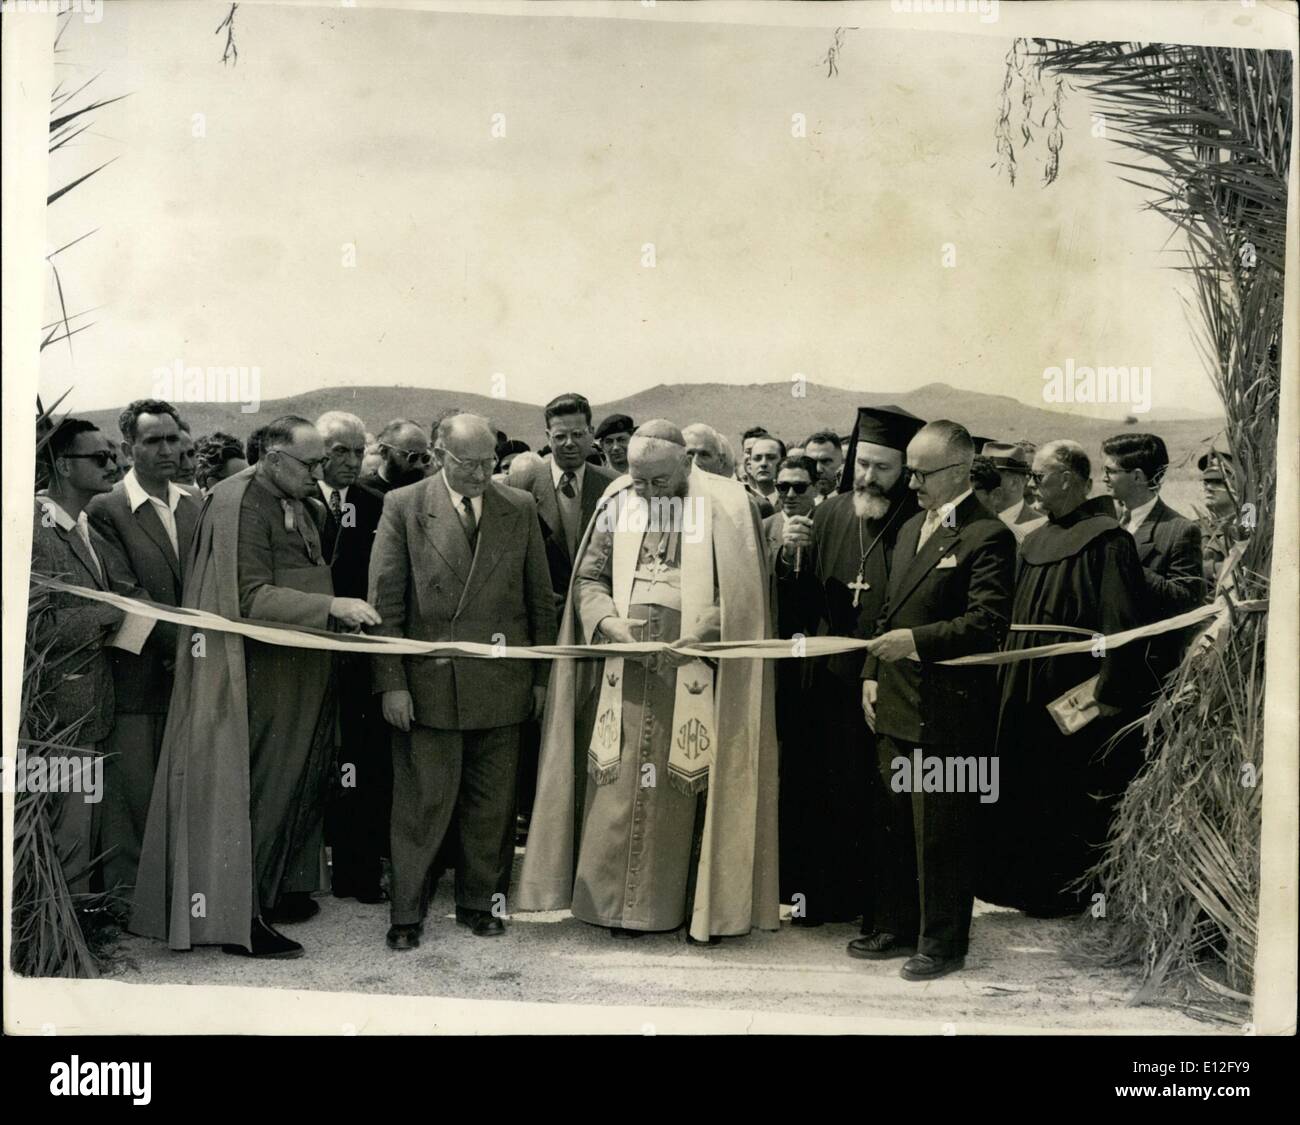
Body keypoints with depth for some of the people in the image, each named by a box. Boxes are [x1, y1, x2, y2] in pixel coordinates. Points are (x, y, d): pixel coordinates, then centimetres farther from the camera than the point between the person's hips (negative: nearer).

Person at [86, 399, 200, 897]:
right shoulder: (105, 510, -7)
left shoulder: (194, 507, 11)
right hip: (135, 679, -5)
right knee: (130, 797, 2)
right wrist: (183, 643, -18)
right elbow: (127, 595, -14)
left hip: (187, 674, 5)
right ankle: (125, 897, 16)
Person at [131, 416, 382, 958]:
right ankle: (241, 915, 11)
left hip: (306, 670, 8)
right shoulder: (241, 504, -16)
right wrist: (331, 606, -27)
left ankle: (283, 888, 29)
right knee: (265, 788, -1)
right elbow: (251, 597, -22)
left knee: (304, 784, 15)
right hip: (268, 674, -8)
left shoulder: (306, 505, 10)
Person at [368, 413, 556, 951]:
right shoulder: (404, 507, -1)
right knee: (423, 802, 3)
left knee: (493, 802, 10)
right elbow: (385, 602, -2)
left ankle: (480, 901, 27)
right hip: (430, 682, -2)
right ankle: (406, 913, 17)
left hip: (502, 684, 3)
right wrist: (392, 682, -7)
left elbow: (540, 597, 10)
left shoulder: (520, 508, 7)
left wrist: (542, 675, 7)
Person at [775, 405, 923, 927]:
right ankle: (822, 893, 27)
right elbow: (797, 605, 8)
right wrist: (791, 557, -10)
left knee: (880, 799, 5)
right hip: (829, 681, 4)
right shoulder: (829, 515, 6)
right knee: (823, 788, 12)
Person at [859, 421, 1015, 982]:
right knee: (897, 824, 16)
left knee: (940, 831, 3)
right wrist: (872, 674, 13)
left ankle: (942, 943, 17)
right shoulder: (910, 528, 17)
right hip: (895, 704, 8)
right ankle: (897, 928, 28)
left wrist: (916, 639, -25)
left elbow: (986, 624, -19)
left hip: (945, 711, -8)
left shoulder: (988, 536, -11)